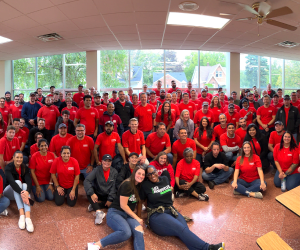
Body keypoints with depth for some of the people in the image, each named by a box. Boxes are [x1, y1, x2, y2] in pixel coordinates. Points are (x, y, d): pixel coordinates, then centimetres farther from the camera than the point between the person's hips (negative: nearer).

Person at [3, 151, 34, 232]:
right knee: (18, 182, -32)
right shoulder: (8, 167, -15)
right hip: (10, 191, -3)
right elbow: (11, 181, -32)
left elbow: (29, 181, -20)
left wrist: (27, 192, -42)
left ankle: (28, 217, -51)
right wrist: (21, 193, -47)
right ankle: (21, 215, -45)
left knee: (25, 185, -31)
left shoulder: (25, 168, -4)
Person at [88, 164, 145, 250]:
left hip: (129, 215, 6)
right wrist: (137, 218, -9)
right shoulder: (127, 184, -12)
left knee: (139, 230, -27)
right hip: (115, 212, -6)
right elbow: (123, 205, -13)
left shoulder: (139, 186, 11)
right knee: (126, 232, -36)